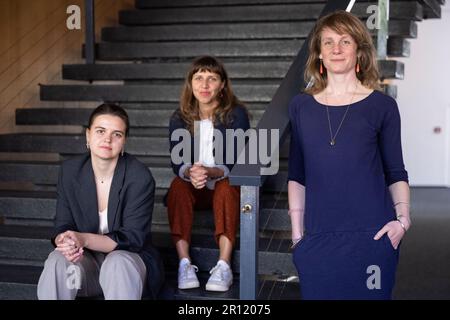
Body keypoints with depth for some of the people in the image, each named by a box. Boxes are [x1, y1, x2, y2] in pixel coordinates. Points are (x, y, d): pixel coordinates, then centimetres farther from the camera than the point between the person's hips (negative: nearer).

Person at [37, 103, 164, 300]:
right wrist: (64, 241, -28)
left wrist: (84, 239, -32)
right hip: (86, 258, 3)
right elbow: (63, 226, -1)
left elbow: (132, 237, -17)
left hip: (126, 256, -3)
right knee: (57, 261, -28)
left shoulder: (140, 177, -15)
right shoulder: (70, 171, -2)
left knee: (117, 264, -36)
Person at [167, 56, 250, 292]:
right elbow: (177, 163, -8)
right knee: (178, 184, -30)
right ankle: (184, 264, -36)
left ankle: (224, 266, -41)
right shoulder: (180, 118, -1)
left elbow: (237, 163, -14)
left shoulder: (236, 114, -8)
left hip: (224, 185, -2)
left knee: (227, 186, -34)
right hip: (192, 188, 2)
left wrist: (211, 172, -35)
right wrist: (190, 173, -34)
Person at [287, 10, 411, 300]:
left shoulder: (381, 106, 3)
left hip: (371, 236, -1)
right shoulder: (301, 106, 8)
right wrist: (297, 232, 6)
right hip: (316, 239, 2)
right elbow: (297, 175, 11)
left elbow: (396, 173, 6)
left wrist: (403, 219, -9)